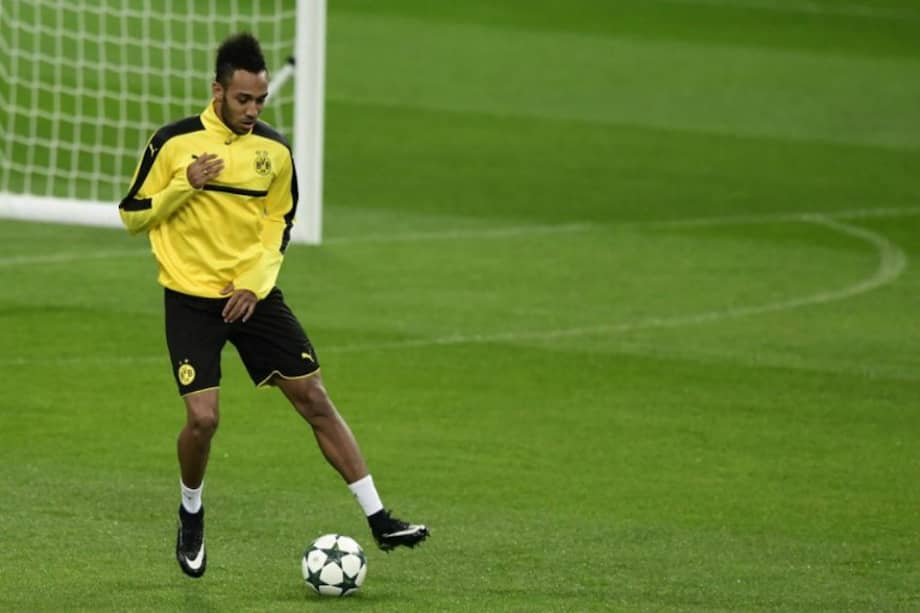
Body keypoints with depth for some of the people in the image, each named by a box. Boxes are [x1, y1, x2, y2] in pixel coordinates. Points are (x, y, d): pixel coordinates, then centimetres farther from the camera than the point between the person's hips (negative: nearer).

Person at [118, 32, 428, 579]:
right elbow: (132, 215, -2)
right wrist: (184, 186, -18)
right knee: (203, 417, -13)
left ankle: (379, 520, 1)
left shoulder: (275, 150, 2)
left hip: (253, 295, 3)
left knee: (316, 400, -1)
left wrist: (254, 283, -2)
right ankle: (191, 518, 17)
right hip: (192, 299, -3)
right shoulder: (174, 143, -7)